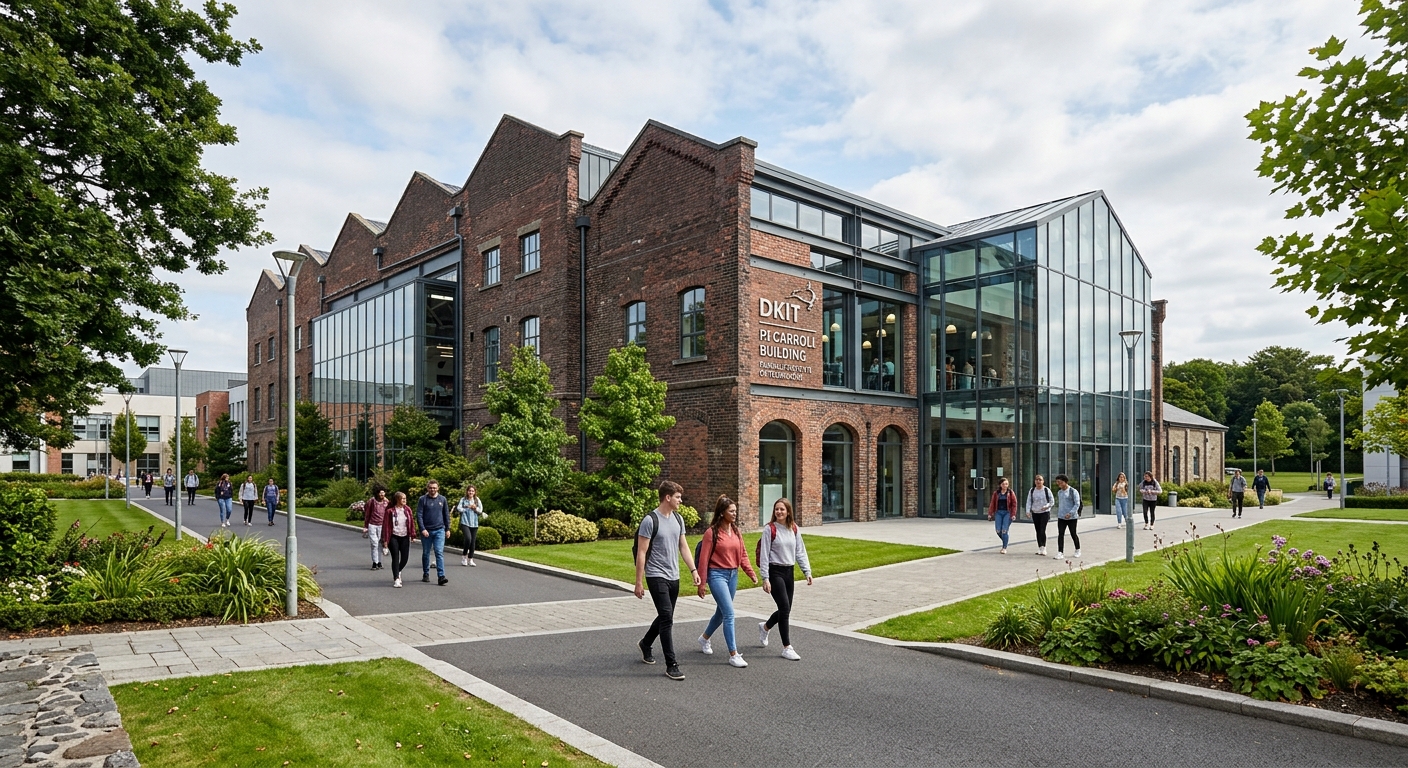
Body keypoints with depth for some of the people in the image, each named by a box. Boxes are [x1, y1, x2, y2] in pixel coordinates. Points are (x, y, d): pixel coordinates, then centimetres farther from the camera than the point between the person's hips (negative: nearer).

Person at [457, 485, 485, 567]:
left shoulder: (477, 500, 10)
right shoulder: (463, 500, 5)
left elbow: (480, 510, 5)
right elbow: (459, 508, -6)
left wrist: (475, 508, -12)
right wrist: (468, 508, -7)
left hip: (474, 523, 3)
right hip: (465, 523, -3)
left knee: (473, 541, 4)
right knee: (468, 538, -20)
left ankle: (470, 559, 15)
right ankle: (464, 555, 2)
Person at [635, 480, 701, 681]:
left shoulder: (678, 519, 8)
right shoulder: (650, 520, -14)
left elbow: (683, 546, 15)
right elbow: (641, 553, -13)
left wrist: (693, 570, 6)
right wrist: (639, 582, -13)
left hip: (674, 577, 8)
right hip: (656, 577, -8)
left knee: (665, 617, 18)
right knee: (667, 618, -11)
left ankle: (645, 643, 42)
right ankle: (671, 665, -5)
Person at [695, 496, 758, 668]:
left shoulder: (736, 531, 7)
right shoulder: (712, 532, -12)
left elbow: (742, 554, 10)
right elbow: (704, 559, -9)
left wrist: (752, 573, -1)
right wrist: (701, 583, -9)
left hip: (733, 575, 7)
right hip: (717, 575, -7)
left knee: (721, 612, 18)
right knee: (729, 614, -12)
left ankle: (704, 638, 43)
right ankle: (733, 655, -6)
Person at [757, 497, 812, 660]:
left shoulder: (794, 529, 6)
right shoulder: (770, 529, -10)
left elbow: (800, 552, 10)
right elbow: (764, 554, -11)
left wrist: (807, 571, 1)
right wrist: (765, 578, -14)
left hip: (789, 572, 6)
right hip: (774, 572, -6)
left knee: (785, 610, 11)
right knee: (785, 608, -11)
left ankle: (765, 626, 41)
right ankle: (787, 648, 0)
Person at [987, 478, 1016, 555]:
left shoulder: (1010, 493, 1)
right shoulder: (996, 493, 7)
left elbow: (1014, 504, -2)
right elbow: (992, 503, 7)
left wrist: (1013, 514, -10)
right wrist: (990, 513, 3)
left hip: (1007, 513, -3)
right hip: (998, 513, 3)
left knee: (1004, 531, -8)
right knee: (998, 531, -2)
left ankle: (1004, 548, 5)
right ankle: (1005, 542, 28)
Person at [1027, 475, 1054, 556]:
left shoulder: (1047, 490, -3)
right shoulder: (1032, 491, 6)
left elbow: (1052, 501, 0)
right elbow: (1029, 501, 6)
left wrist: (1046, 506, -18)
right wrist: (1028, 511, -8)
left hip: (1045, 513, -4)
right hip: (1035, 513, 4)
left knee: (1042, 530, -14)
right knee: (1038, 531, 8)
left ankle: (1043, 548, -7)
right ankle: (1039, 548, 17)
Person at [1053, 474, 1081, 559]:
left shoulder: (1073, 491, -8)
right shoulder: (1059, 492, 12)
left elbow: (1077, 504, -12)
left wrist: (1070, 513, -22)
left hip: (1072, 517, -5)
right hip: (1061, 517, 5)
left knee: (1073, 534, 7)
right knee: (1060, 534, -4)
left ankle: (1078, 550, 29)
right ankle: (1060, 553, -7)